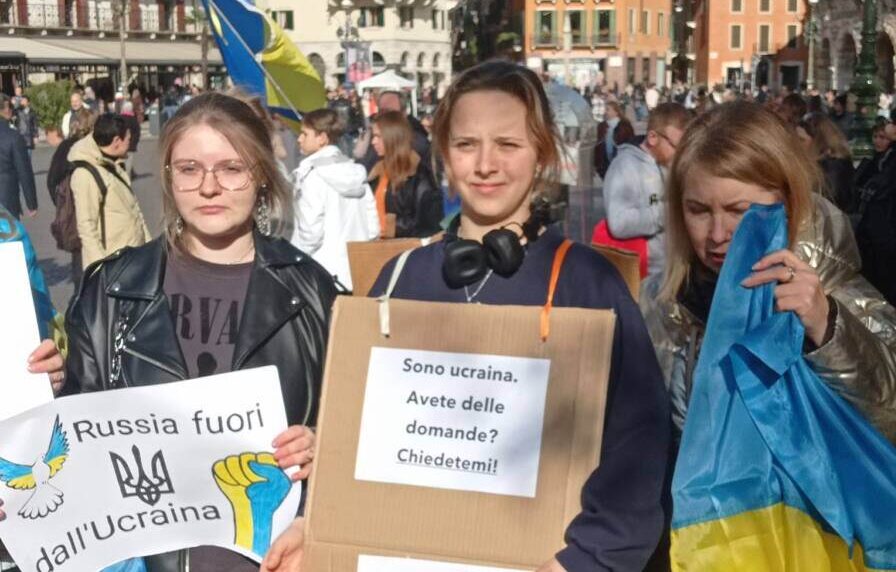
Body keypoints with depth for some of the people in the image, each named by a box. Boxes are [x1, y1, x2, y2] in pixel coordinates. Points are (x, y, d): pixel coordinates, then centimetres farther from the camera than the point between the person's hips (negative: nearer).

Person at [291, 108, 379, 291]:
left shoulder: (314, 174, -11)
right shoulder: (356, 171, 10)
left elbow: (310, 230, -17)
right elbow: (373, 228, 9)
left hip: (323, 277, -7)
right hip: (356, 275, 7)